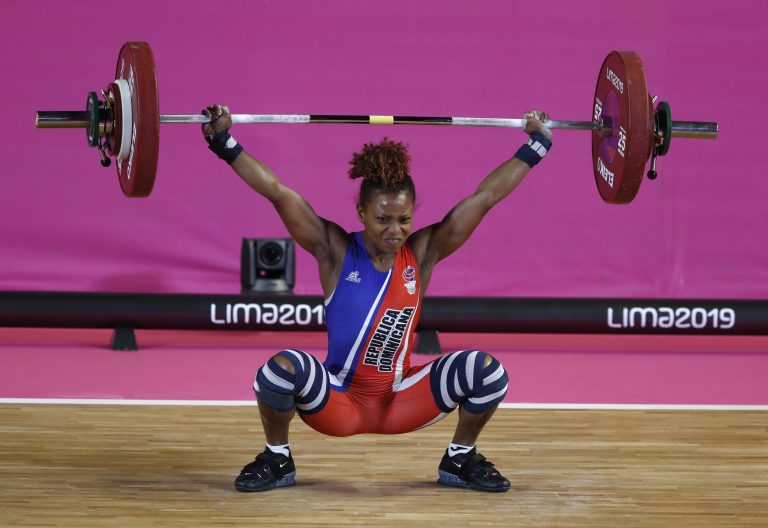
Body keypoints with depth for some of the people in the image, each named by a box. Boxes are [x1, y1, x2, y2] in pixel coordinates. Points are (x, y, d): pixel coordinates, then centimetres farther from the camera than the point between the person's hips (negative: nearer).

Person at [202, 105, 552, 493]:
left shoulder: (422, 253, -1)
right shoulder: (335, 251, -6)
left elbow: (486, 196, 0)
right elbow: (278, 192, -12)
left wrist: (535, 145, 1)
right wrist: (225, 143, -18)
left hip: (401, 402, 2)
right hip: (337, 402, -2)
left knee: (487, 370, -19)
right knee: (283, 367, -32)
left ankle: (460, 460, 9)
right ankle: (277, 459, -2)